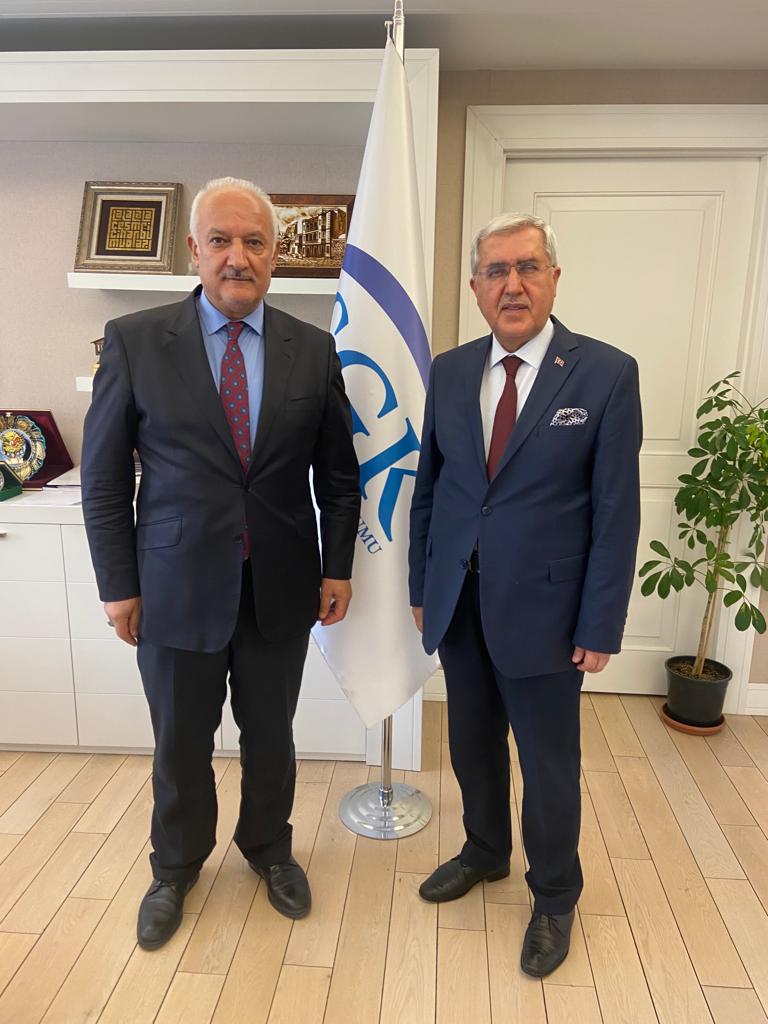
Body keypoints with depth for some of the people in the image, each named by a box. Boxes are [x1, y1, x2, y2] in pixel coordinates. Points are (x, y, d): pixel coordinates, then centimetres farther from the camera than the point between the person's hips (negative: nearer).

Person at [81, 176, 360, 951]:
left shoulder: (313, 349, 0)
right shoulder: (134, 340, -5)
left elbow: (338, 472, 5)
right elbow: (103, 476, -2)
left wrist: (337, 567, 3)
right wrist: (118, 584, -2)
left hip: (281, 587, 2)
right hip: (176, 586, -1)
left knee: (270, 735, 18)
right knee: (180, 744, 17)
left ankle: (268, 848, 47)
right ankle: (175, 869, 46)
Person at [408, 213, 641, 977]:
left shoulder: (606, 373, -9)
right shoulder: (449, 371, 3)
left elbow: (616, 511, -8)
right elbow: (427, 485, 7)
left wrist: (600, 627, -8)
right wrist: (421, 586, 8)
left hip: (541, 607, -3)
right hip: (458, 601, 4)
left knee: (549, 766, 13)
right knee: (472, 746, 21)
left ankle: (554, 899, 41)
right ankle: (484, 853, 49)